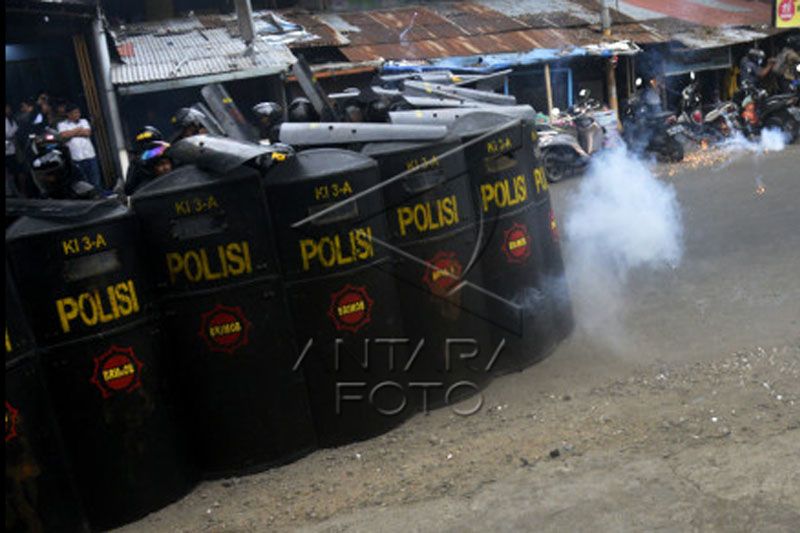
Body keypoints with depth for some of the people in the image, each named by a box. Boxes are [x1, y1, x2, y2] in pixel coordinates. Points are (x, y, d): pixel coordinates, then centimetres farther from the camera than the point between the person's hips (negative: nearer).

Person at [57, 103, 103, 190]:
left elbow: (87, 133, 0)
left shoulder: (84, 121, 16)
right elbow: (63, 135, -12)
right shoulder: (62, 124, 7)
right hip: (76, 158, -2)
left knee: (96, 180, 4)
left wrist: (71, 133, 0)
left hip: (90, 155, 3)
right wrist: (78, 129, 0)